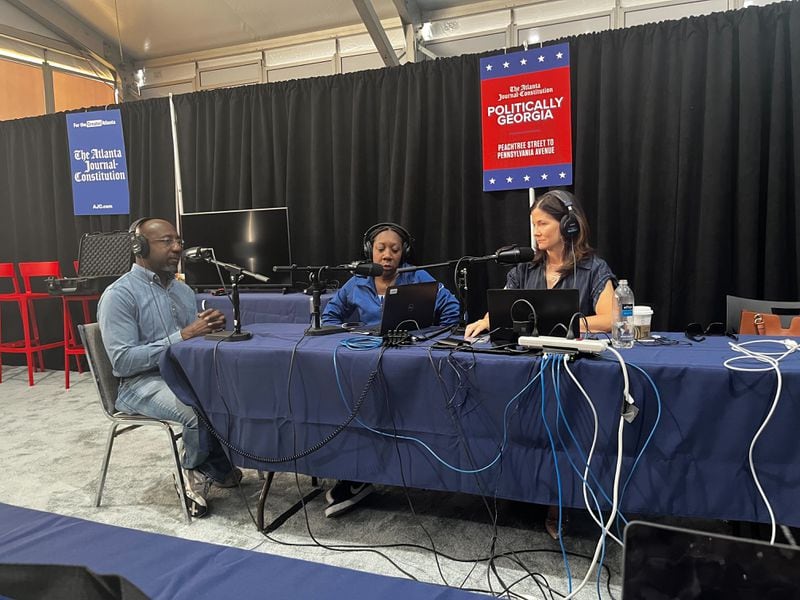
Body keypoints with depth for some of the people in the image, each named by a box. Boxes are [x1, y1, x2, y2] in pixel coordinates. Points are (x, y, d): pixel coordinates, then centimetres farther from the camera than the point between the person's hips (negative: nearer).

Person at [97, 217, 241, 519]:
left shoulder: (183, 290, 13)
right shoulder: (119, 294, -9)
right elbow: (123, 361, -17)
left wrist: (207, 328, -10)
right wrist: (182, 336, -22)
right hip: (141, 382, -7)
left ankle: (203, 472, 1)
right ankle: (203, 470, -1)